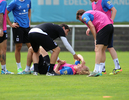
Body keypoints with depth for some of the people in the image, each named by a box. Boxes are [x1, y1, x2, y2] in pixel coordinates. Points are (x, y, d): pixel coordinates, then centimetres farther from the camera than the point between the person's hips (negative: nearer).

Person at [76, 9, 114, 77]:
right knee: (102, 50, 12)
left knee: (98, 49, -13)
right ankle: (100, 70, 12)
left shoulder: (84, 16, 4)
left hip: (104, 27, -9)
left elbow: (92, 26, -9)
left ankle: (96, 71, -20)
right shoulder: (91, 13, 32)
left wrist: (95, 39, -7)